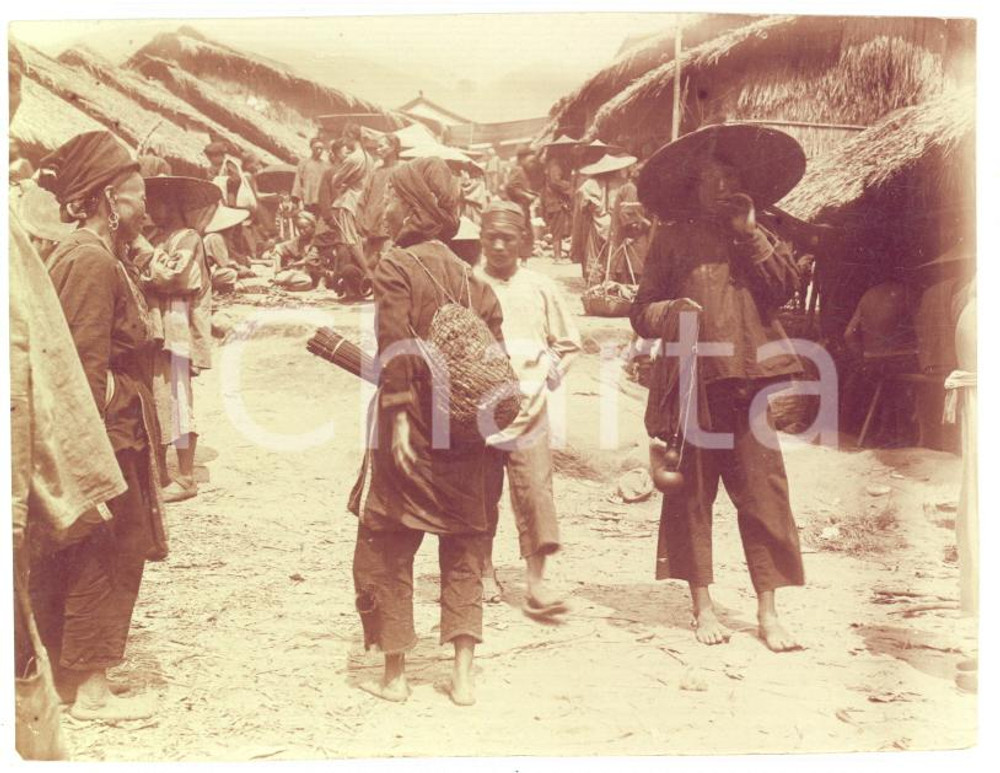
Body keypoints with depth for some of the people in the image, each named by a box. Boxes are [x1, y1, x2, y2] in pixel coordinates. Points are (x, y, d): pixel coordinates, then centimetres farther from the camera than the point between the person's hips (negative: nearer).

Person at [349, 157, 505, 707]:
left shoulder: (396, 265, -7)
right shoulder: (466, 273, 9)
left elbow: (395, 347, -17)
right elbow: (494, 349, 5)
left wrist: (398, 418, -19)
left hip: (411, 427, -5)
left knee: (385, 547, 9)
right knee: (463, 547, 12)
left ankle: (395, 673, 15)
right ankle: (463, 675, 11)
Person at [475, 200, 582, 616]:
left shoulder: (540, 287, 6)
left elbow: (568, 343, 15)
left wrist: (549, 372, 2)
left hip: (528, 409, 0)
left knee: (536, 492, -6)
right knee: (481, 495, 9)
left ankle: (536, 583, -2)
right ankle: (485, 571, 26)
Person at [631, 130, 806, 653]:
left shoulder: (757, 237, 18)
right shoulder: (672, 240, 10)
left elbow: (785, 286, 1)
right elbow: (641, 312, 7)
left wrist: (750, 232, -3)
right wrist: (673, 311, -13)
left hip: (747, 379, 2)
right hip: (691, 380, -1)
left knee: (763, 490, -3)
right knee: (691, 494, 3)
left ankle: (768, 612, 5)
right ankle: (701, 606, 15)